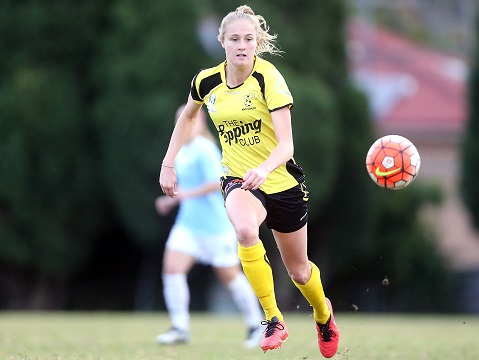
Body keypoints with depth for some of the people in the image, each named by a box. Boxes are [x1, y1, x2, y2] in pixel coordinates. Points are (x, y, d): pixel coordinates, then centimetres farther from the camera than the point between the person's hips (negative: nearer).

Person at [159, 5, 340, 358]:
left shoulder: (269, 79, -19)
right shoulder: (207, 81, -7)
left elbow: (286, 145, -26)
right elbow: (188, 116, 17)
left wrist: (264, 169, -46)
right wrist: (168, 164, 10)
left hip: (281, 180, -1)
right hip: (239, 179, 1)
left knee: (298, 271, 14)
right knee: (245, 229, -35)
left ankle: (324, 314, 50)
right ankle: (274, 321, -22)